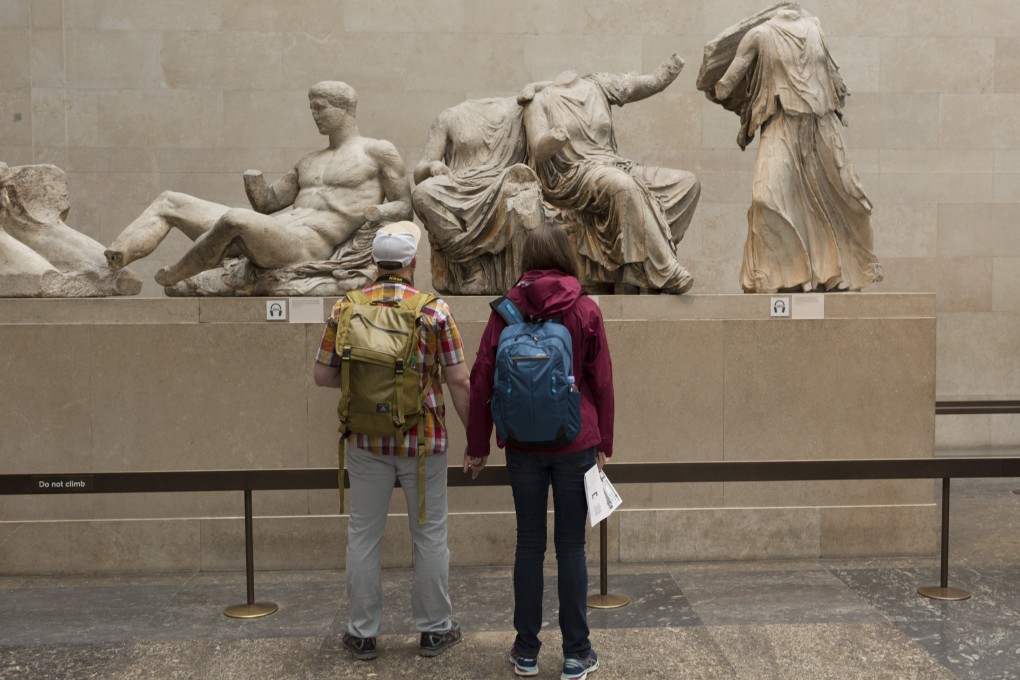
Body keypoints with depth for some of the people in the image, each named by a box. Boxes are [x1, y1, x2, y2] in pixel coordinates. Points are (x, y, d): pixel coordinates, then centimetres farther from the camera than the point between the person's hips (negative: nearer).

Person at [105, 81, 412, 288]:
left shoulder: (379, 152, 10)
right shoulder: (309, 162, 29)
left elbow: (404, 208, 7)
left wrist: (375, 214, -15)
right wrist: (254, 182, 1)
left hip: (305, 246, -8)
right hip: (271, 233, 9)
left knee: (235, 219, -39)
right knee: (168, 202, 3)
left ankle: (168, 280, -16)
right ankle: (108, 265, -19)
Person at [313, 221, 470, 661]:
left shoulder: (345, 309, -3)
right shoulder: (434, 311, -9)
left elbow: (323, 374, 2)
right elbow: (458, 381, -9)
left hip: (367, 439, 2)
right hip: (424, 439, -1)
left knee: (364, 535, 11)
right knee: (430, 534, 12)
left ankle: (362, 633, 19)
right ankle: (434, 629, 22)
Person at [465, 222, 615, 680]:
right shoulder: (586, 310, -3)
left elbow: (482, 379, 0)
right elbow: (601, 381, -1)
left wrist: (478, 445, 9)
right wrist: (604, 444, 9)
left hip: (523, 444, 1)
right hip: (575, 443, -1)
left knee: (529, 543, 10)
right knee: (571, 545, 6)